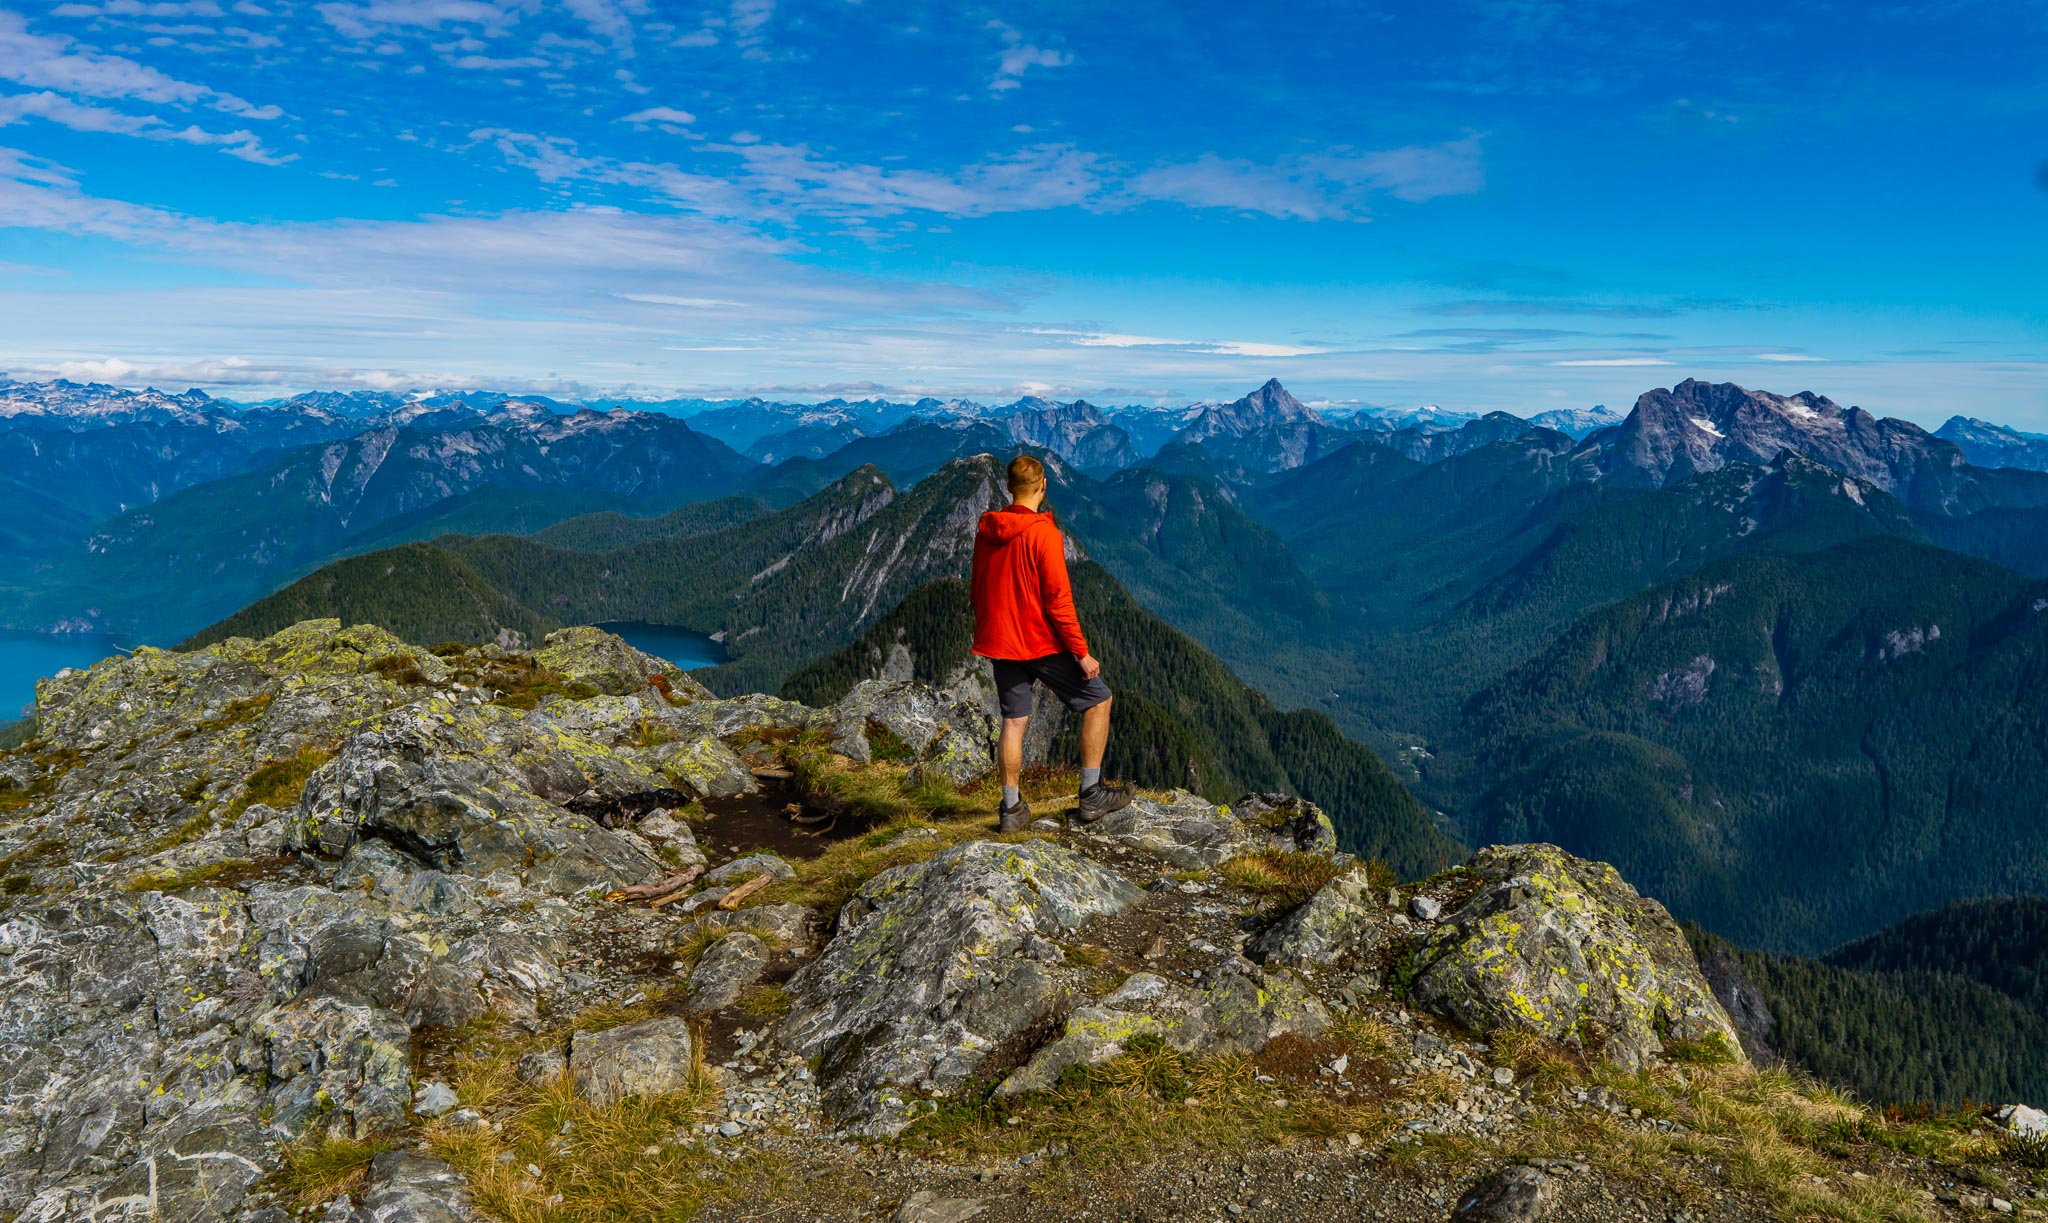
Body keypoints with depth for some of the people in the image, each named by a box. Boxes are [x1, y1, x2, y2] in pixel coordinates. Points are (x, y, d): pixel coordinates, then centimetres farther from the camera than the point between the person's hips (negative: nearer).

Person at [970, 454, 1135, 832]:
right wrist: (1082, 653, -13)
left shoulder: (986, 530, 4)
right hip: (1042, 643, -6)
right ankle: (1091, 794, 10)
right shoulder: (1044, 532, -17)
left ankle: (1012, 809, 14)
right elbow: (1058, 600, -19)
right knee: (1098, 700, 8)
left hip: (1000, 644, 6)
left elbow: (978, 591, 13)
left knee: (1014, 721, 13)